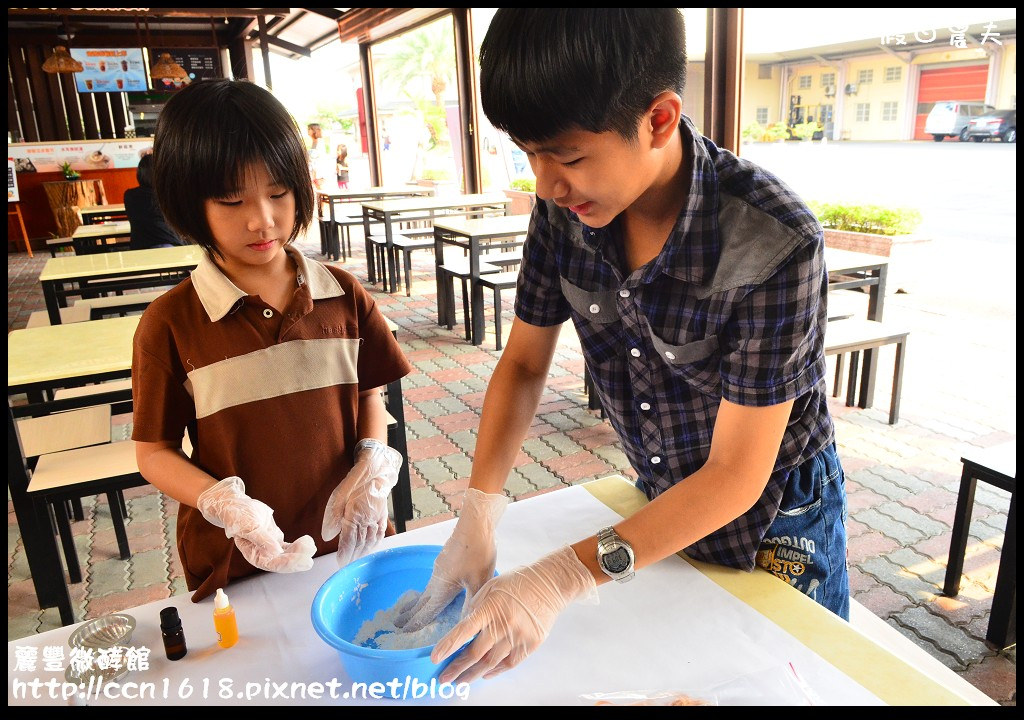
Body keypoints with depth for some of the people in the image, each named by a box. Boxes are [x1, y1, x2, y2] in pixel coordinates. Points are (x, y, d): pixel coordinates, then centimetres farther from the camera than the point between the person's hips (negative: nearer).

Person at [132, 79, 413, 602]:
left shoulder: (343, 295, -4)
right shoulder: (171, 322, -11)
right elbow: (154, 453, -4)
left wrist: (372, 470, -12)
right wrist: (227, 506, -21)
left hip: (349, 544, 2)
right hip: (235, 566, -2)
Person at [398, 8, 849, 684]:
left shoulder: (776, 242, -33)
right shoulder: (565, 209, -18)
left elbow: (736, 473, -30)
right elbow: (524, 363, -7)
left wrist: (561, 579, -37)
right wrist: (478, 514, -19)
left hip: (774, 515, -4)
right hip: (661, 499, 4)